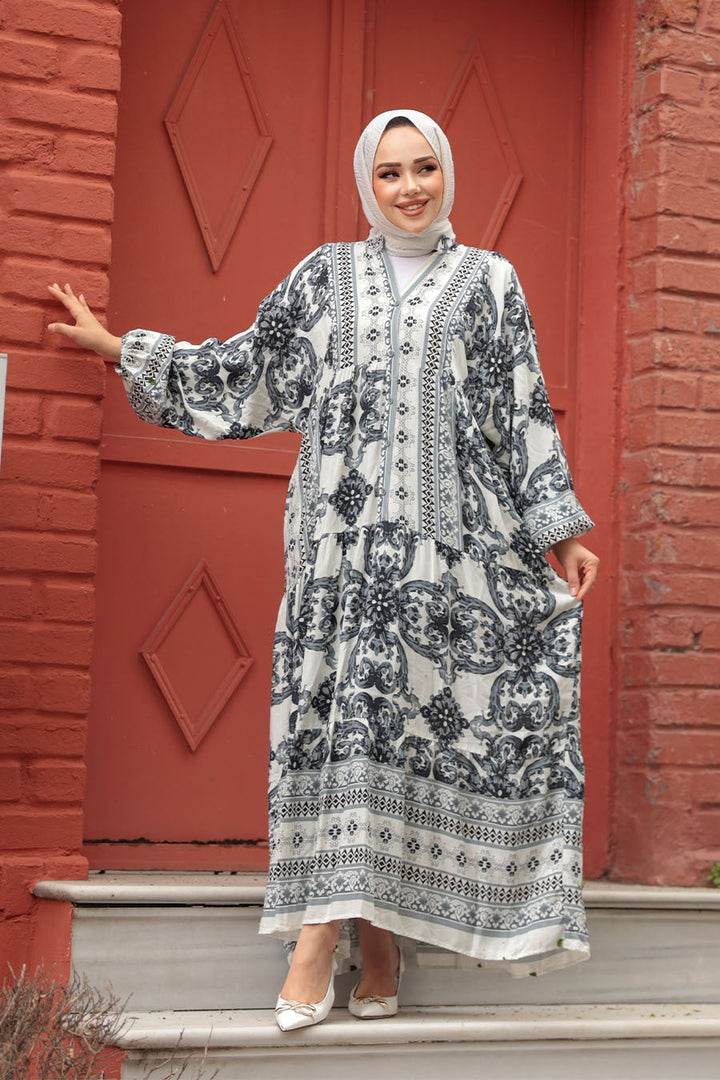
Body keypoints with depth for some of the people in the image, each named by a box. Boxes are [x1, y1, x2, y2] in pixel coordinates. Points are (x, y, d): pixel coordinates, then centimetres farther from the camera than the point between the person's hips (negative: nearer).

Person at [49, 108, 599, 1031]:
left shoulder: (490, 281, 15)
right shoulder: (325, 275, 17)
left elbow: (525, 412, 11)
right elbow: (245, 374, 23)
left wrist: (560, 530, 4)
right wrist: (119, 348, 25)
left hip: (451, 534, 0)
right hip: (346, 527, 1)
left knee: (413, 714, -5)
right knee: (340, 710, -8)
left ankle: (382, 934, 0)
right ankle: (320, 937, -8)